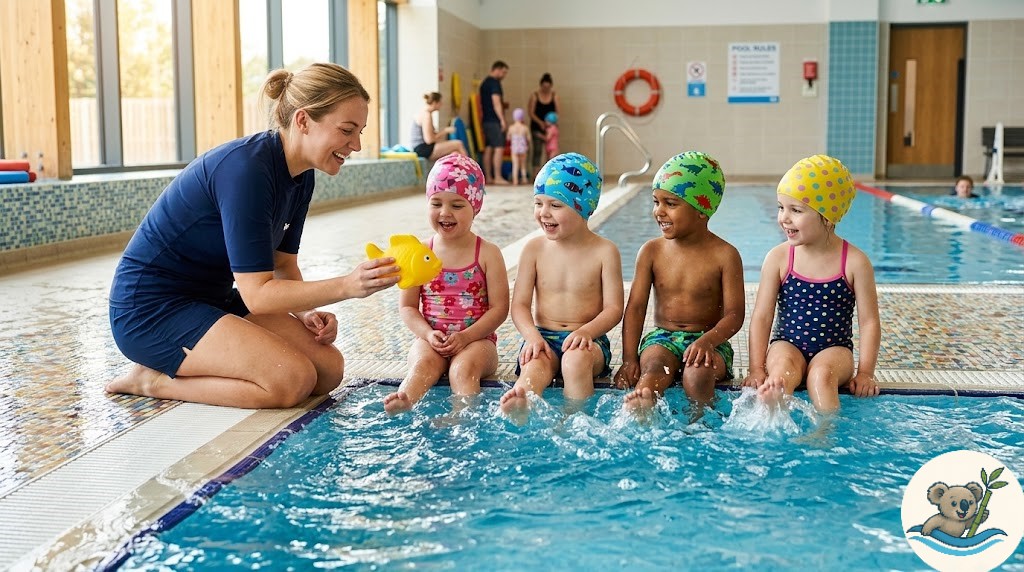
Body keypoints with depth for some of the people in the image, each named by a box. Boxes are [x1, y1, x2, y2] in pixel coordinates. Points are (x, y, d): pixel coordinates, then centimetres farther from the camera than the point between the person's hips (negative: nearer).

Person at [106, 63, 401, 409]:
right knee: (293, 380, -25)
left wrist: (306, 313, -9)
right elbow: (256, 293, -27)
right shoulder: (246, 169, -26)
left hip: (212, 300, 9)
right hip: (151, 309, -9)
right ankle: (154, 381, -6)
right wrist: (347, 286, -36)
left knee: (329, 369, -5)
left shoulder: (300, 176, 2)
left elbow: (283, 264, 10)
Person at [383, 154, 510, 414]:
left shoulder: (487, 254, 0)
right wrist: (427, 334, -12)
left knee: (463, 367, -32)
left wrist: (466, 336, -16)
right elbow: (407, 306, 7)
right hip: (431, 339, 1)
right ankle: (403, 404, -58)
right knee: (424, 363, -31)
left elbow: (499, 308, -4)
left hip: (476, 338, 0)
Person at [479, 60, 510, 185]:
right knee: (499, 148, -10)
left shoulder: (484, 82, 18)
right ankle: (497, 177, -13)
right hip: (494, 121, -10)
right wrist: (502, 120, -18)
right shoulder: (495, 83, -11)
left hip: (486, 120, 10)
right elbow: (496, 102, -18)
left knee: (488, 149, 8)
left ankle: (488, 177, 8)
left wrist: (502, 105, 21)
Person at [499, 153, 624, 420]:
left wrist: (586, 331, -23)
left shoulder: (604, 251, -1)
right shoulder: (535, 249, 4)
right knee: (535, 365, -33)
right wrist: (532, 336, -18)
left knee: (575, 359, -36)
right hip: (543, 336, 1)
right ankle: (519, 406, -62)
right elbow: (520, 304, 2)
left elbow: (613, 308, -4)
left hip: (588, 338, 0)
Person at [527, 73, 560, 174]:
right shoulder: (534, 95, -3)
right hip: (537, 127, -2)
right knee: (537, 150, -6)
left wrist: (555, 99, -14)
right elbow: (531, 112, -7)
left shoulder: (554, 95, 3)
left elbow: (558, 111, 0)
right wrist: (540, 122, -17)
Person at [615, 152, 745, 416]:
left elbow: (734, 314, -7)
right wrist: (629, 359, -9)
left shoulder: (725, 255, -5)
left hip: (709, 341, -2)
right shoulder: (651, 251, 2)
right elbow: (636, 307, 2)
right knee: (653, 370, -31)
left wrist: (706, 341, -27)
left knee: (697, 374, -33)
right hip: (662, 337, 2)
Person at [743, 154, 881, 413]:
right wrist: (757, 369, -11)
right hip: (787, 344, 1)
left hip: (833, 348, 0)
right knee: (782, 372, -33)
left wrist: (865, 373, -8)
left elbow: (869, 321, -2)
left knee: (822, 373, -33)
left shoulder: (855, 262, -6)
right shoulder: (778, 258, -4)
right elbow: (761, 316, -4)